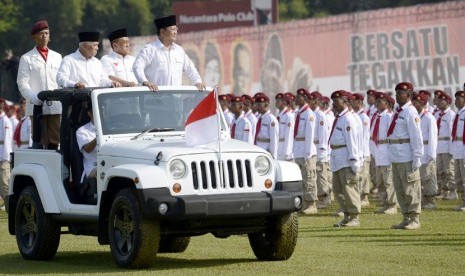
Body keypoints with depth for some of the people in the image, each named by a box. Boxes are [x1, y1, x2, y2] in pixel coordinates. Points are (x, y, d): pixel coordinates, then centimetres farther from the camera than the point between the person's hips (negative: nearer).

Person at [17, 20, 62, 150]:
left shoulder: (57, 57, 18)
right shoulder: (27, 59, 7)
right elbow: (22, 84, 0)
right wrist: (36, 99, -14)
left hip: (55, 106, 3)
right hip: (36, 107, -3)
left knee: (54, 142, 0)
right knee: (39, 142, -6)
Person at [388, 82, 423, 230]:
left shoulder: (410, 112, -11)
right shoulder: (398, 111, 15)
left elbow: (416, 137, -16)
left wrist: (417, 158, -19)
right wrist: (393, 156, 15)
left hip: (407, 158, -9)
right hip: (396, 157, 9)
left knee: (411, 190, -3)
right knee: (400, 190, 12)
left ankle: (414, 220, 2)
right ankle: (406, 218, 18)